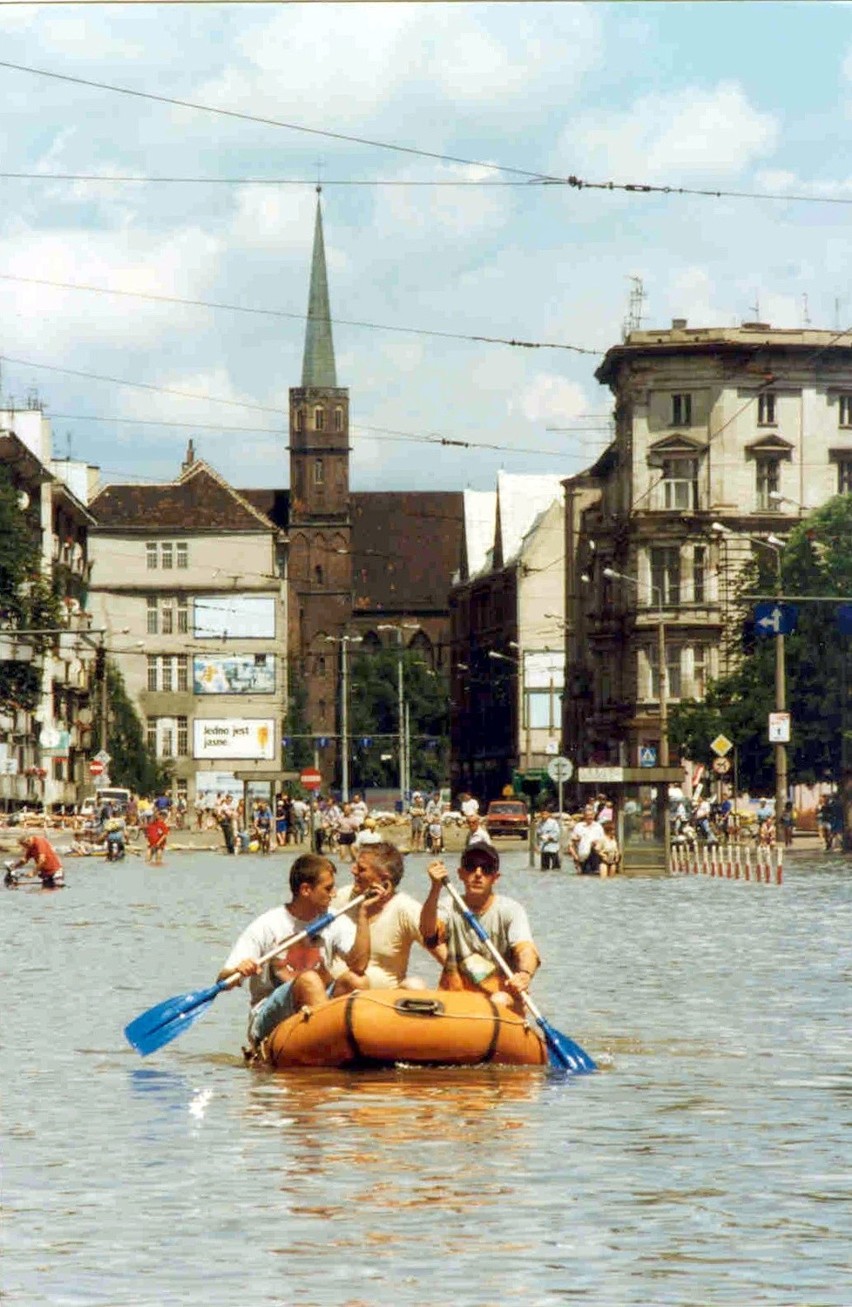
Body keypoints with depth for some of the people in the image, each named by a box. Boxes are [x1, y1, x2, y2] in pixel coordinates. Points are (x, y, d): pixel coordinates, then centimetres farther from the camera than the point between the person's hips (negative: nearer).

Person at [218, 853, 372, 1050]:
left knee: (351, 979, -23)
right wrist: (238, 971, -33)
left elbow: (358, 965, -13)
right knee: (309, 980, -32)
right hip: (268, 1020, -4)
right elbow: (223, 981, -10)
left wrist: (362, 914, -12)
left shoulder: (335, 922, 5)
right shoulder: (267, 925, -6)